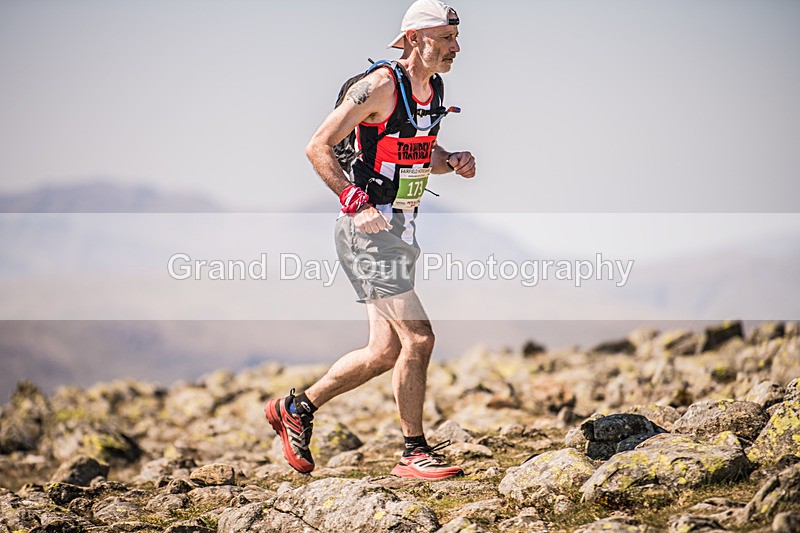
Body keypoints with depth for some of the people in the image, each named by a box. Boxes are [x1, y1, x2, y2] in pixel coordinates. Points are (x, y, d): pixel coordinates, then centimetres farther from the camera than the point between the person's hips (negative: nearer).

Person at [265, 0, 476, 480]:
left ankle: (296, 408, 26)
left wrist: (454, 162, 4)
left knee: (385, 352, 10)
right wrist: (356, 203, -22)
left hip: (402, 229, 9)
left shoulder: (435, 88, 11)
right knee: (418, 337, -13)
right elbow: (318, 147, -14)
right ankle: (415, 453, -1)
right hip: (368, 227, -9)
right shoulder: (381, 85, -15)